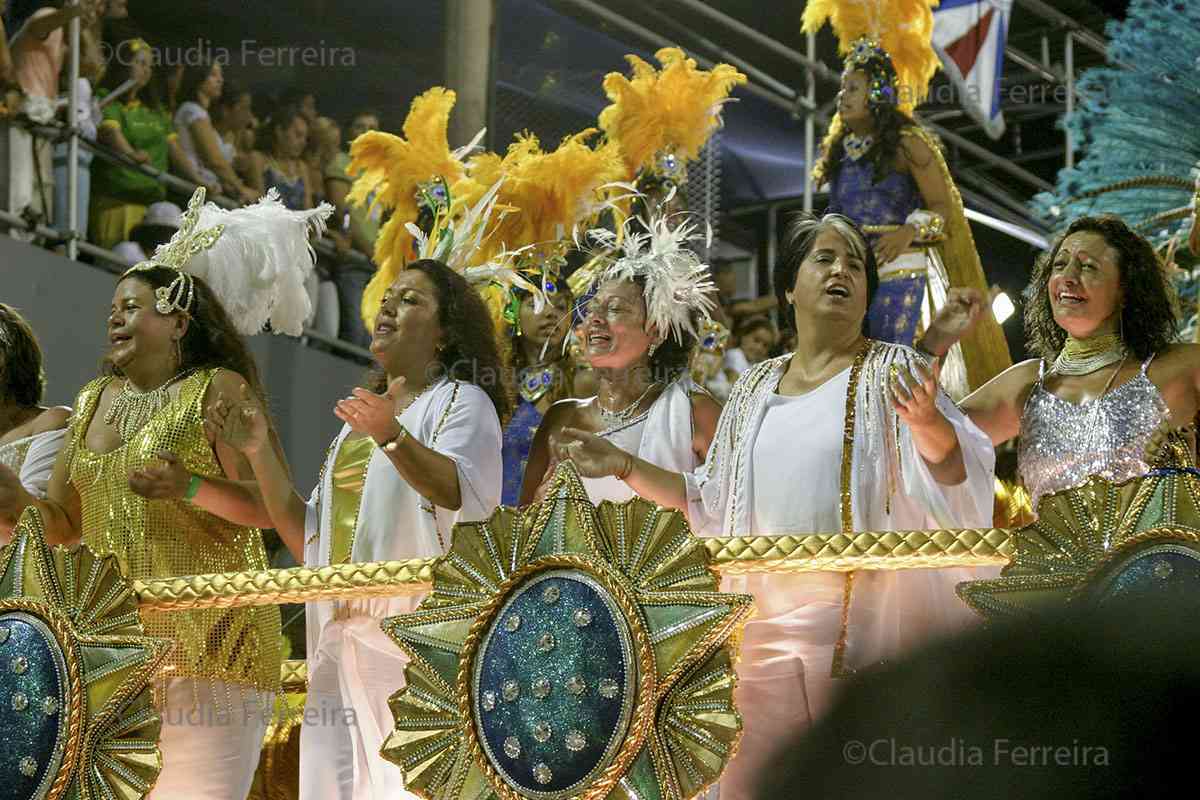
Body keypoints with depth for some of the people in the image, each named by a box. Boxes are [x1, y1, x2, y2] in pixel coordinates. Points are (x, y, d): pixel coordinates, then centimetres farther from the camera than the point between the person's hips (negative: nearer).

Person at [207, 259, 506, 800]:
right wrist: (260, 452, 12)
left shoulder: (460, 401, 3)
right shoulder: (361, 416, 26)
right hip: (342, 641, 7)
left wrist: (391, 436, -34)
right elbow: (309, 540, 22)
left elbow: (468, 495, -19)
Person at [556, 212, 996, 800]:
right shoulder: (755, 389, 16)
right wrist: (625, 467, 12)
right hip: (768, 627, 4)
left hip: (865, 620, -4)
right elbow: (712, 502, 21)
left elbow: (957, 474, -12)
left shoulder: (891, 373, 1)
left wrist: (927, 425, -33)